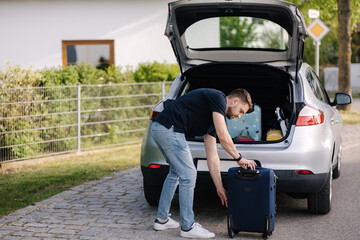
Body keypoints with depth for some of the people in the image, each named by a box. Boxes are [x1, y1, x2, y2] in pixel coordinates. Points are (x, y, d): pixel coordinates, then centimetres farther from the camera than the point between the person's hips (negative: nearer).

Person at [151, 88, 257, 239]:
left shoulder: (214, 118, 21)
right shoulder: (218, 97, -5)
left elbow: (211, 155, 21)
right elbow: (223, 137, -14)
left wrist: (220, 188, 19)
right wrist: (239, 158, 0)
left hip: (159, 129, 11)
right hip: (169, 129, -11)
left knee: (176, 172, 25)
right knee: (188, 175, -3)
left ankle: (162, 219, 31)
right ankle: (188, 227, 6)